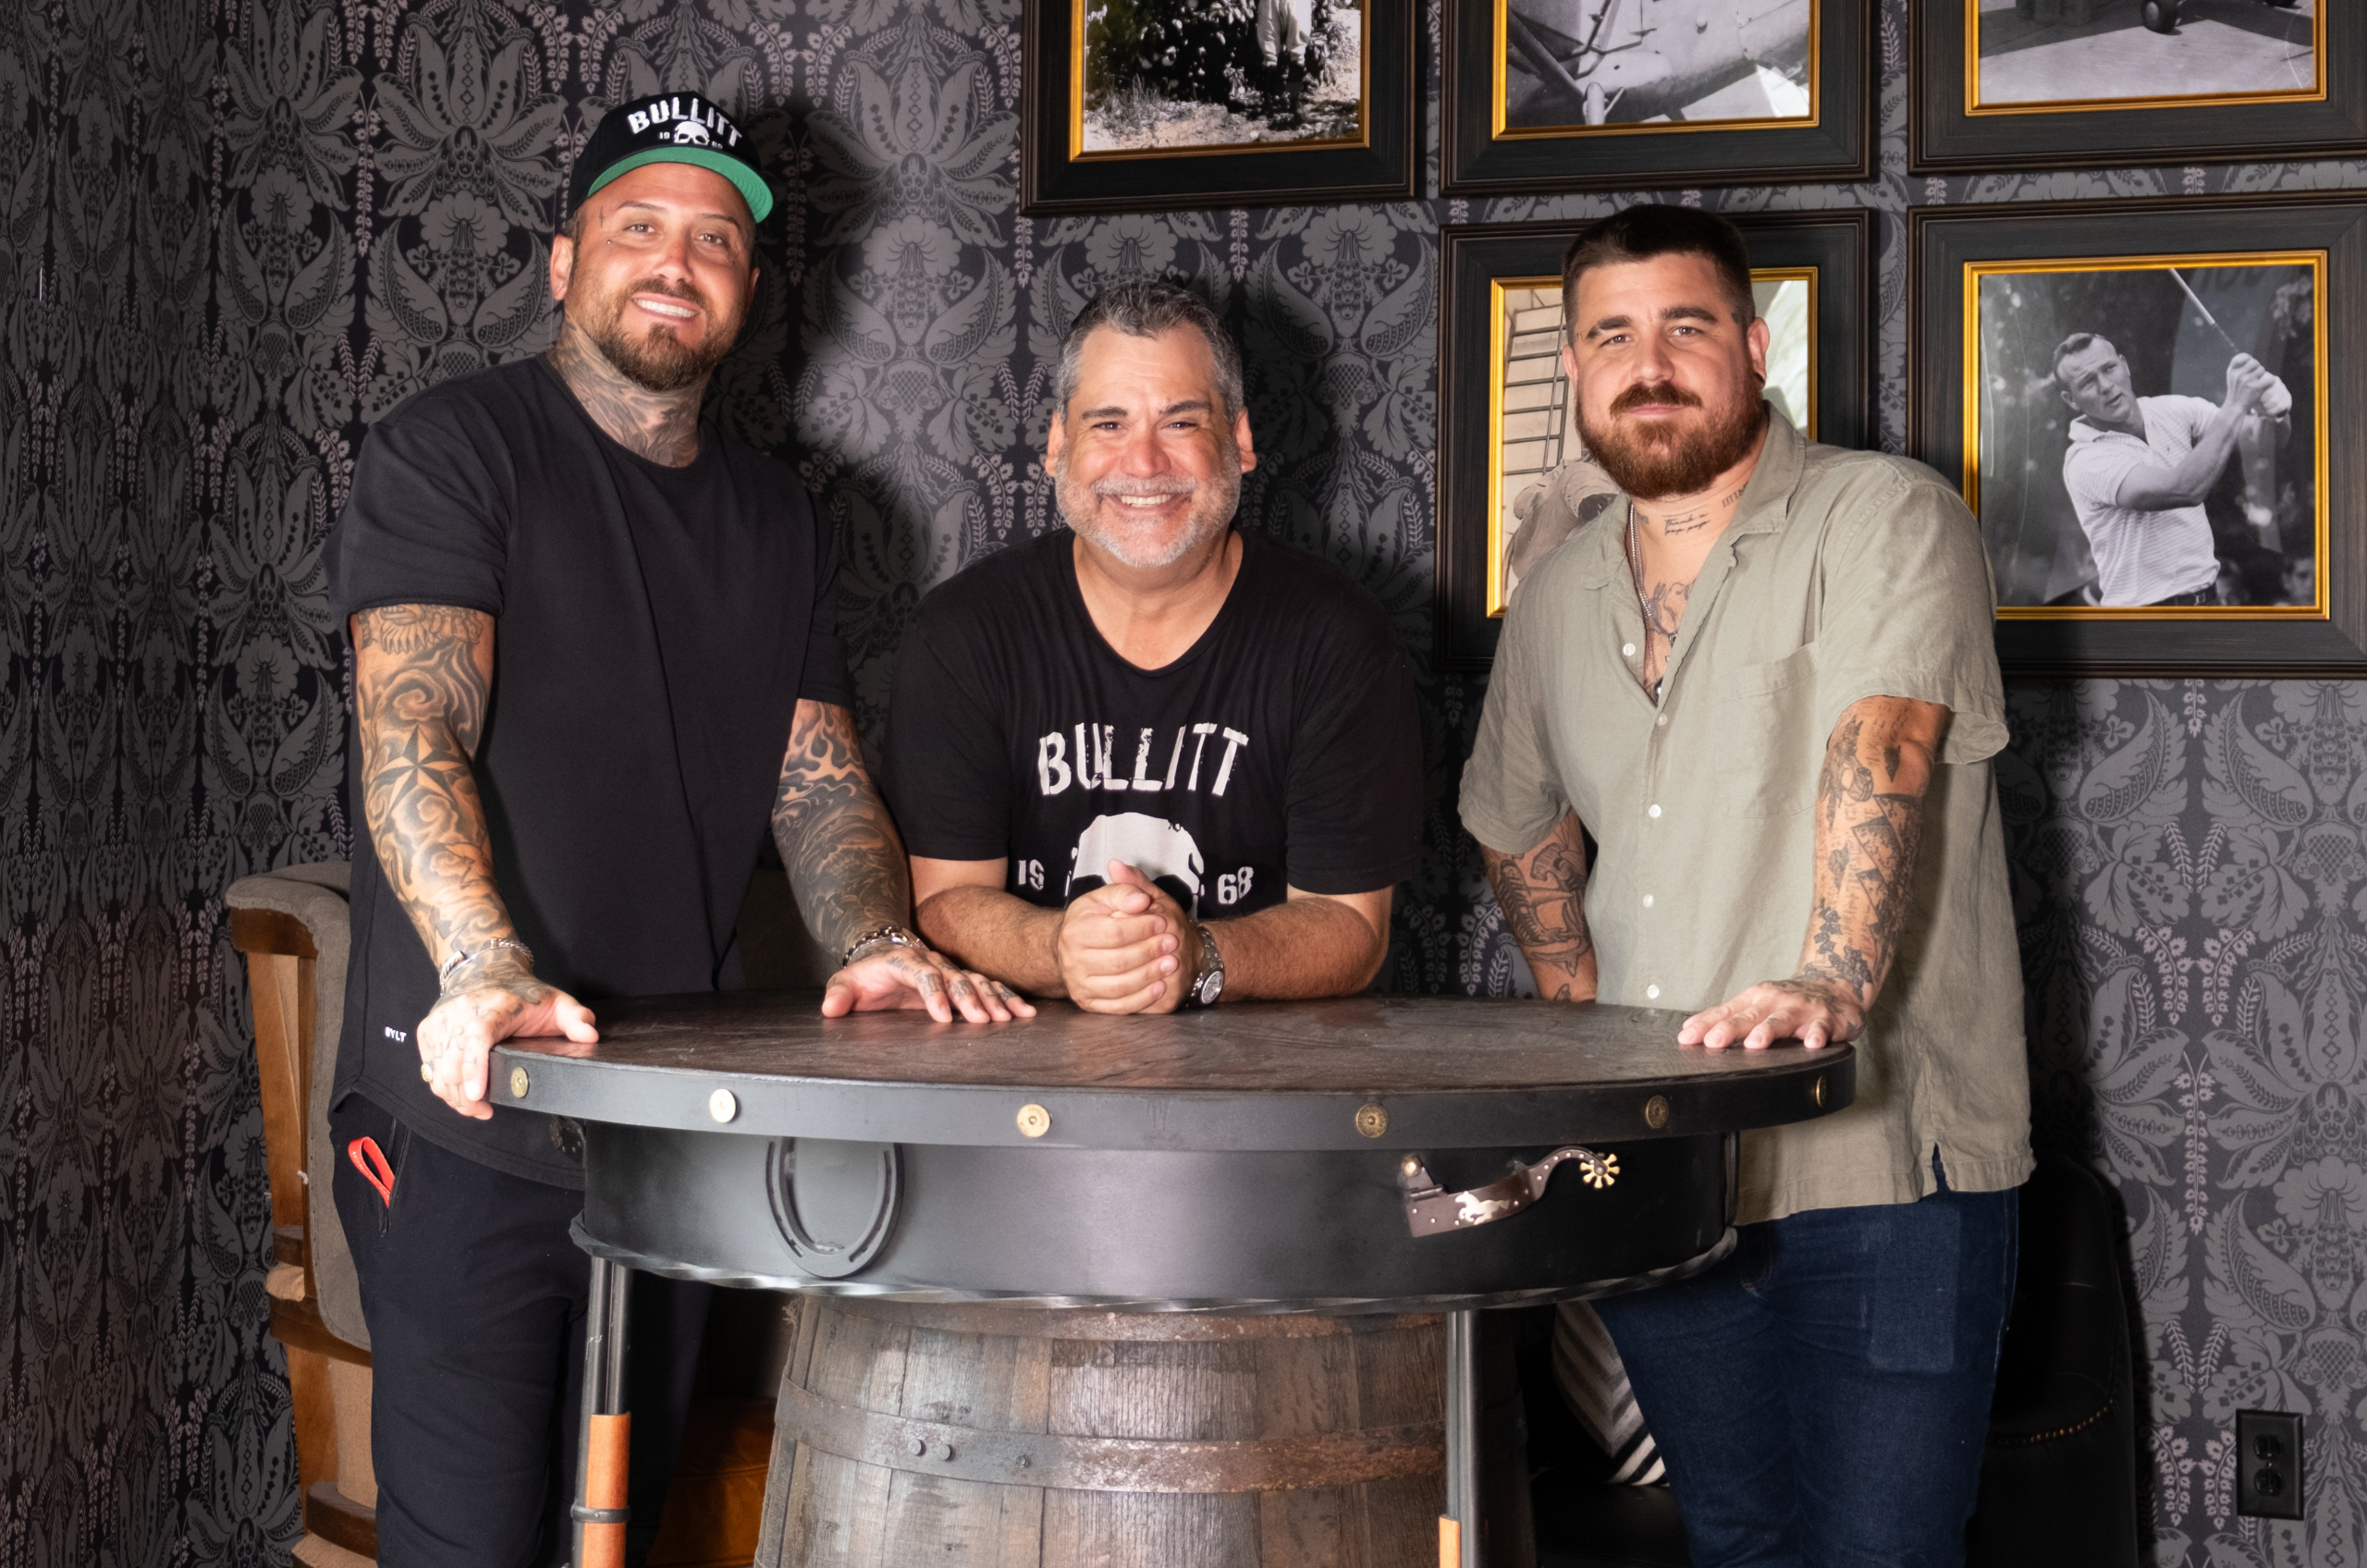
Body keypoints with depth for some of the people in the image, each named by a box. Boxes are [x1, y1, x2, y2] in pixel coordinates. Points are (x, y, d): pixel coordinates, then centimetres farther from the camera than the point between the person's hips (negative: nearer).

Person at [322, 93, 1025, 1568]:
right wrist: (484, 970, -33)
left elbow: (819, 774, 11)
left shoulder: (776, 519, 14)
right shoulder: (457, 449, -4)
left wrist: (875, 942, -10)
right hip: (469, 1111, -5)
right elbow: (410, 733, -17)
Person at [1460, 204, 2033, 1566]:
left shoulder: (1884, 519, -7)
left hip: (1882, 1164, -5)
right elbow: (1519, 828, 25)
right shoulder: (1558, 598, 12)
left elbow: (1883, 751, -23)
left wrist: (1831, 985, -38)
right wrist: (1593, 1021, 11)